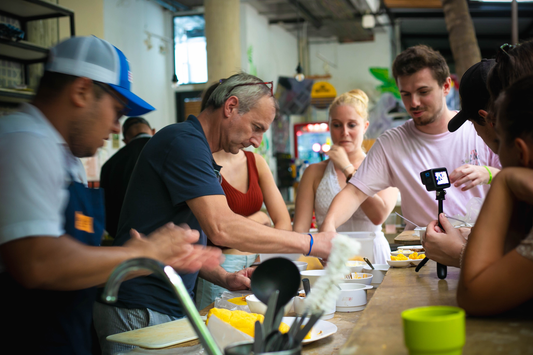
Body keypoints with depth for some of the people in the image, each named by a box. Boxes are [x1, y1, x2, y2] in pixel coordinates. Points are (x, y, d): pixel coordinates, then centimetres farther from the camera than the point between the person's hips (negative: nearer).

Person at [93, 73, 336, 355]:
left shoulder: (198, 152, 16)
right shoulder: (183, 141, -16)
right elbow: (221, 228, -27)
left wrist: (225, 279, 3)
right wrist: (311, 244, -20)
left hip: (172, 308, 9)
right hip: (139, 311, -9)